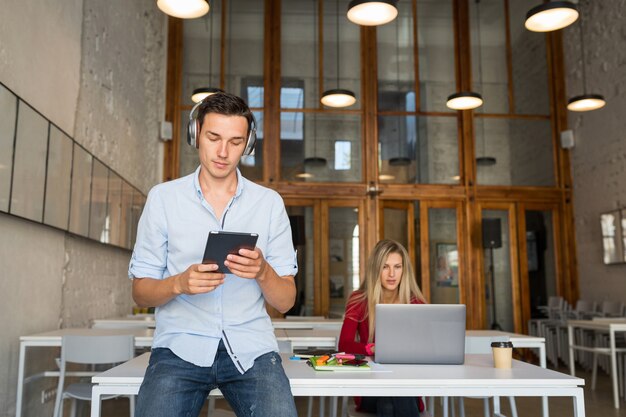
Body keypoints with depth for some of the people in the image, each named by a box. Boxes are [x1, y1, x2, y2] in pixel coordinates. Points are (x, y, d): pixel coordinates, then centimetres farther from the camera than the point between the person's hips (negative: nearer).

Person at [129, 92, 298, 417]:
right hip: (181, 346, 0)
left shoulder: (269, 203, 5)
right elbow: (140, 292, 5)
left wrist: (263, 272, -16)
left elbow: (285, 302, 5)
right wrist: (179, 283, -16)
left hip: (251, 348, 1)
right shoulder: (163, 198, 4)